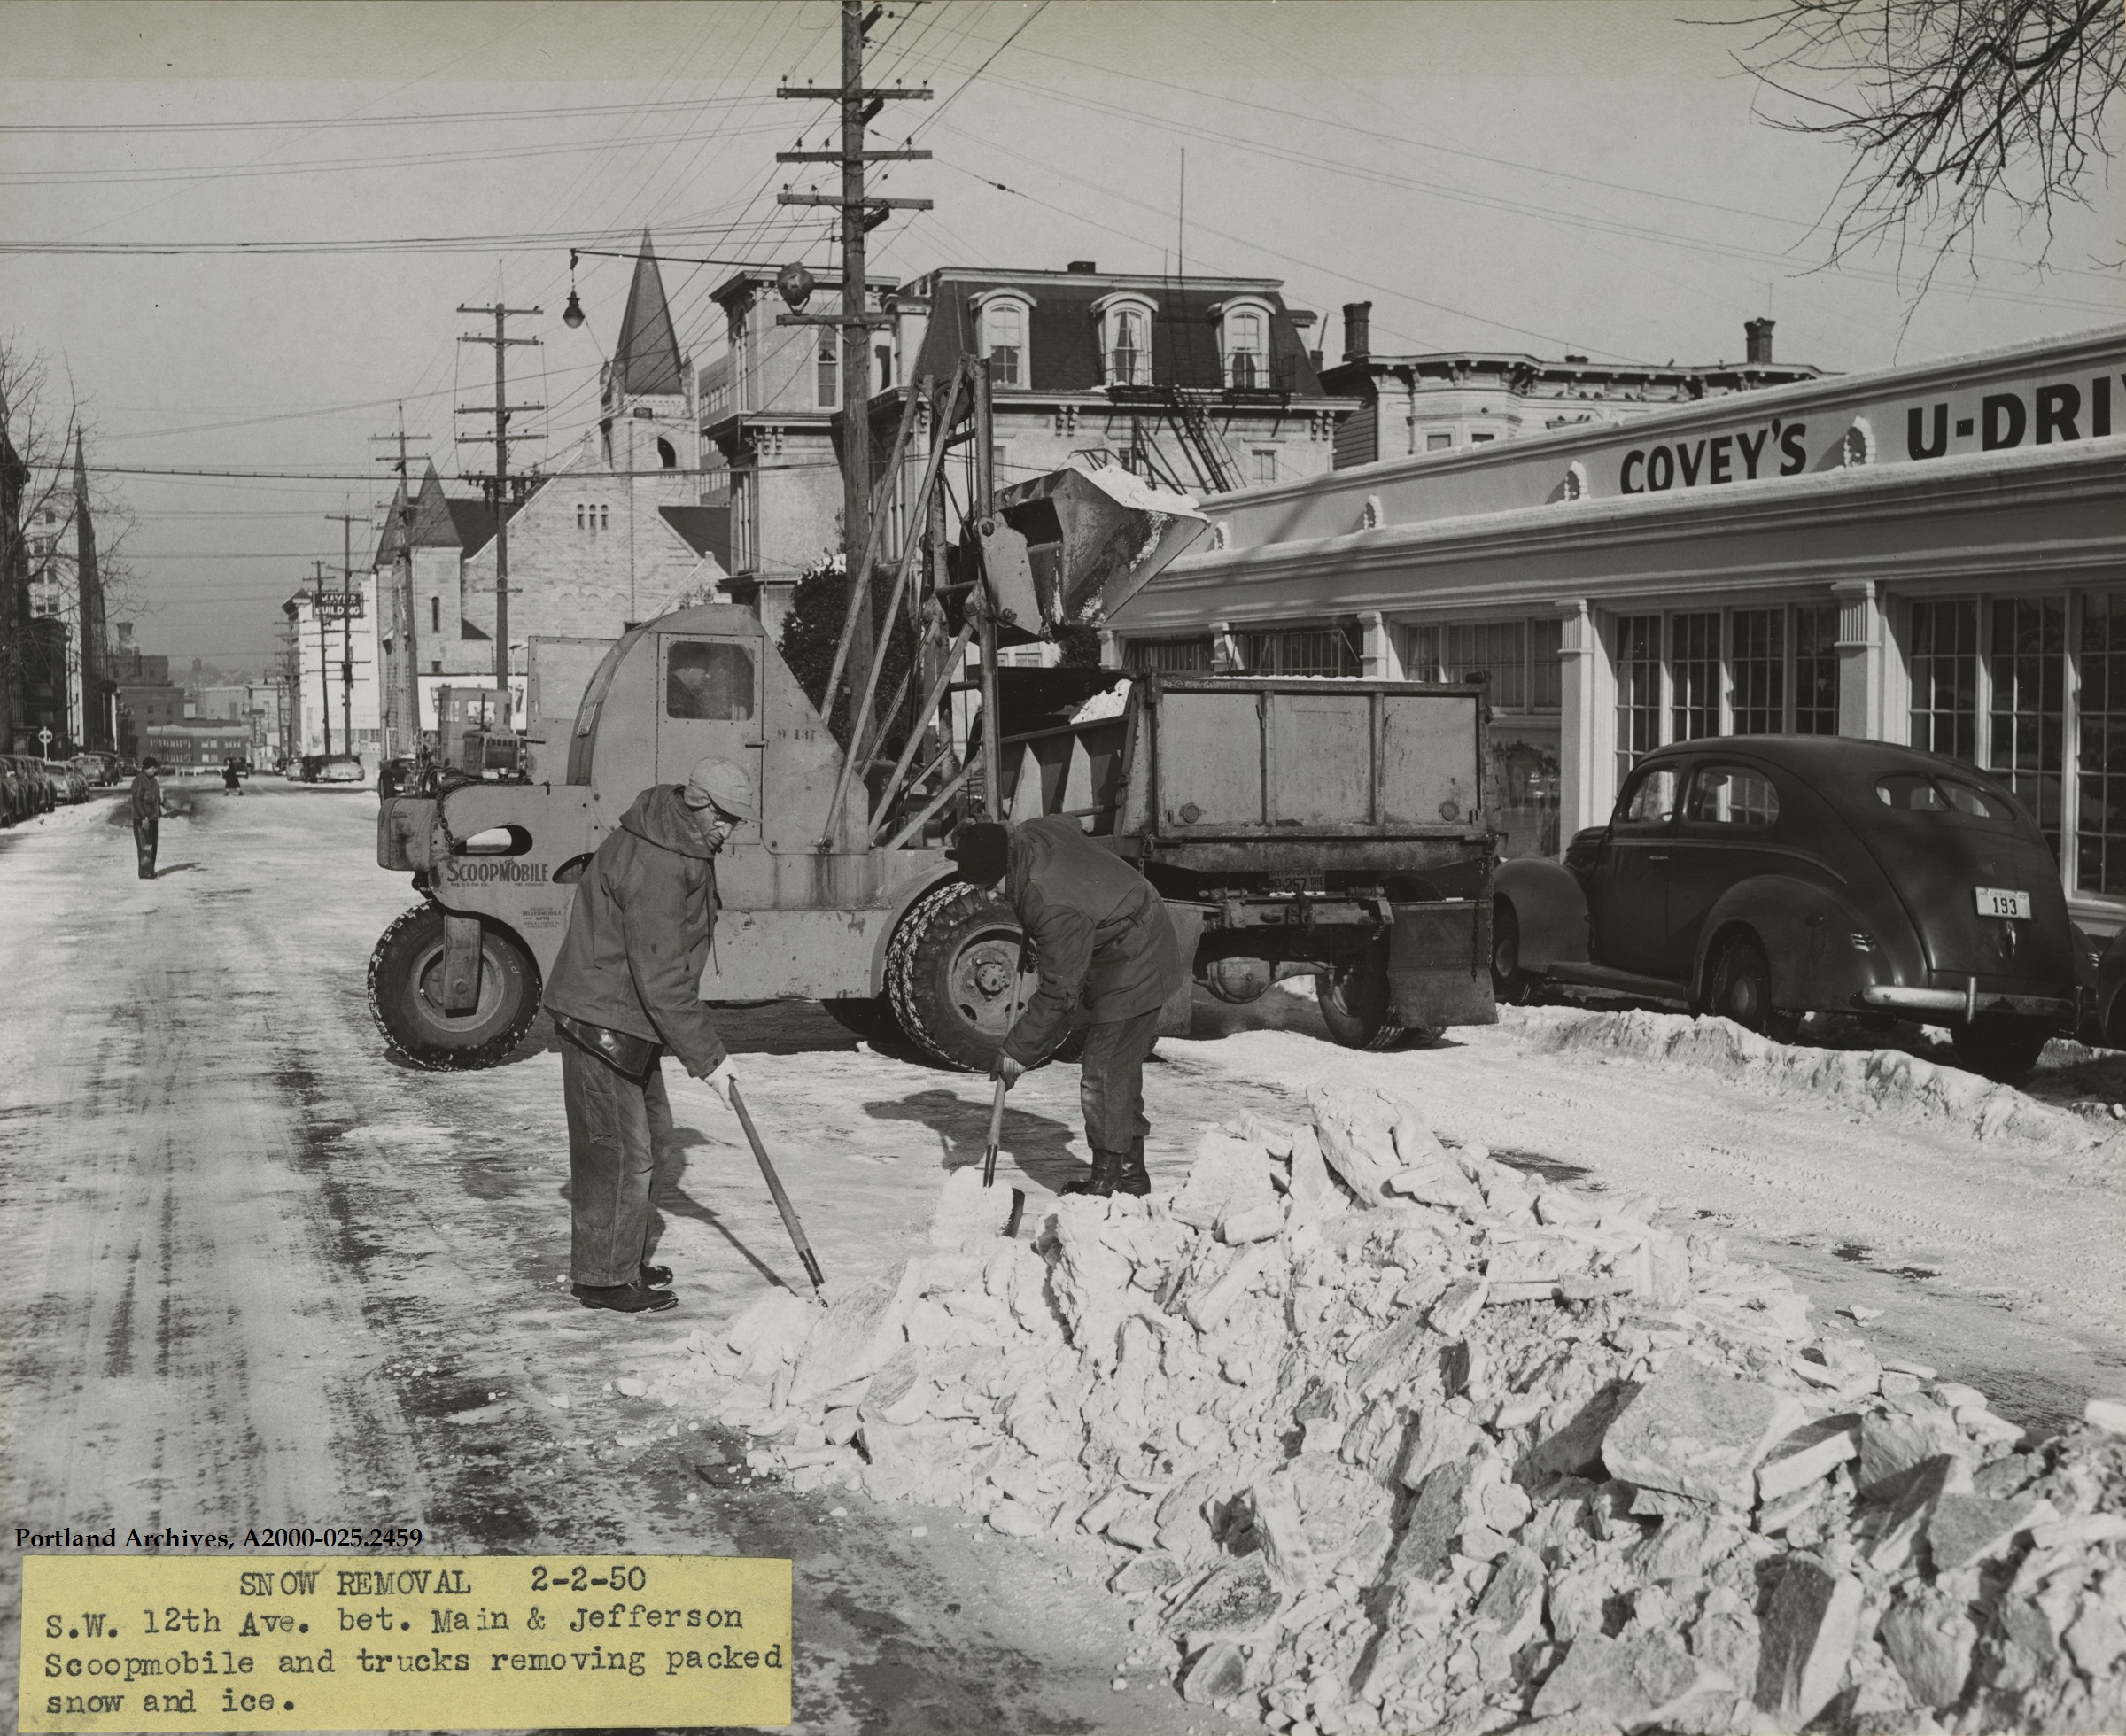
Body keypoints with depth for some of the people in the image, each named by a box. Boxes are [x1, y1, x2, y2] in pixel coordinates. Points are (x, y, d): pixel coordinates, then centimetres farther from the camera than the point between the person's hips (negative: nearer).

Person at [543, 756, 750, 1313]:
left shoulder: (684, 843, 7)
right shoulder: (653, 867, -27)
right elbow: (661, 980, -27)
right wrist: (708, 1057, -22)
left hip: (628, 1015, 11)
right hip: (602, 1021, -11)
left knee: (651, 1132, 18)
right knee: (619, 1148, -5)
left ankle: (630, 1258, 31)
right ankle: (605, 1278, 6)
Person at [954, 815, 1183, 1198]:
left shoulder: (1054, 908, -36)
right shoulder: (1032, 833, -10)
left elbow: (1059, 992, -29)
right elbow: (1068, 822, 18)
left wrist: (1017, 1051, -20)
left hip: (1132, 974, -11)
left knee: (1104, 1073, -9)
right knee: (1121, 1069, 16)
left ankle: (1110, 1180, -1)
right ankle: (1130, 1173, 24)